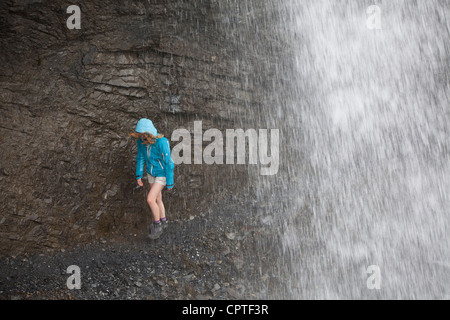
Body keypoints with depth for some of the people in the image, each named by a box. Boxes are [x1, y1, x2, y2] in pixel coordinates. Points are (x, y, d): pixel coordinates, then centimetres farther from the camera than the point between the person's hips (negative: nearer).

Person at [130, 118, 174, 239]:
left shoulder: (162, 143, -34)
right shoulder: (141, 141, -13)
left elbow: (168, 163, -25)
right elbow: (140, 158, 2)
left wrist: (170, 183, -17)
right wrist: (138, 176, 4)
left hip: (162, 174, -6)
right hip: (151, 173, 7)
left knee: (150, 199, -13)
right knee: (157, 199, 19)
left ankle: (157, 225, 9)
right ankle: (163, 221, 40)